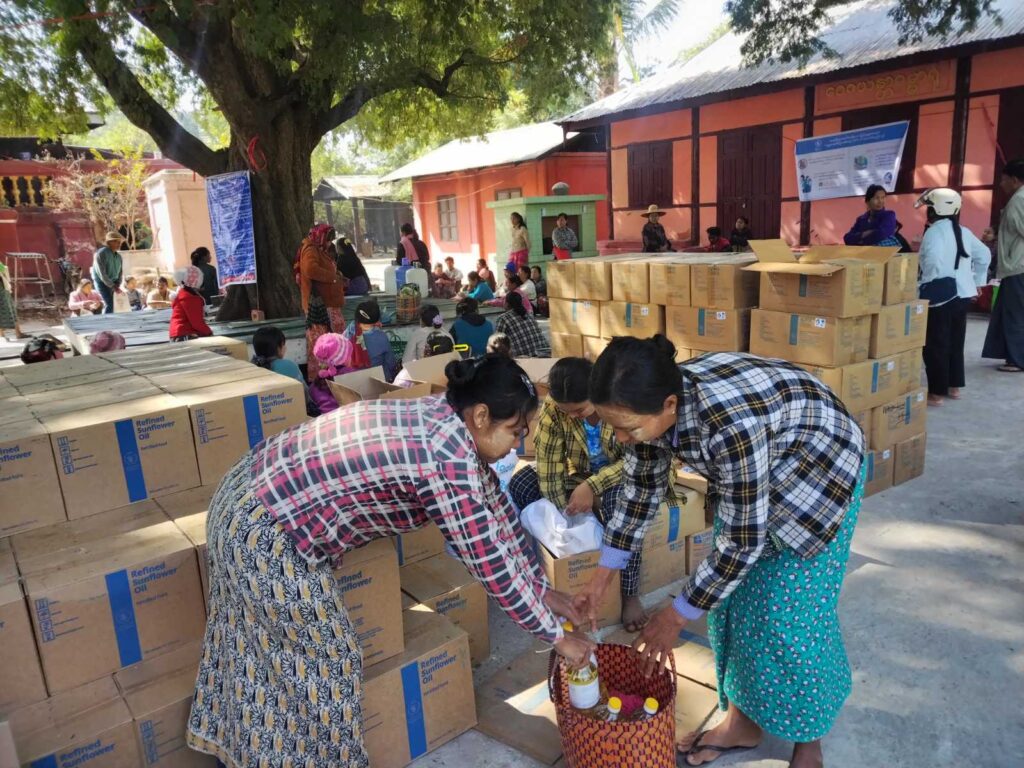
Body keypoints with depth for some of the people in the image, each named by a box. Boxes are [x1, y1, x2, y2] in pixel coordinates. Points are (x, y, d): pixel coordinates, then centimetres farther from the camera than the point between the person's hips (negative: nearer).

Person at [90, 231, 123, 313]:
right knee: (110, 304, -17)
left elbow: (120, 272, 13)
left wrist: (117, 285, -1)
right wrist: (113, 286, -20)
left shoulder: (118, 256, 5)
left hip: (113, 283, 7)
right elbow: (102, 274, -20)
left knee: (107, 305, 10)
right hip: (102, 282, -7)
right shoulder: (101, 253, -16)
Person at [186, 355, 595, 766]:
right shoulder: (448, 458, -26)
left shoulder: (444, 419, 2)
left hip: (257, 495, 10)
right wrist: (557, 637, -6)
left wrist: (542, 588, 15)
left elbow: (495, 508, 10)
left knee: (269, 647, 27)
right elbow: (491, 564, -20)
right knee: (325, 658, 9)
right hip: (266, 534, -10)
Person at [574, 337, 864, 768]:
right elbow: (639, 492, -5)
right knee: (728, 599, 7)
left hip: (818, 471, -6)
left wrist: (675, 617, -21)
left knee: (790, 616, -2)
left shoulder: (730, 423, -42)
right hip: (749, 473, 6)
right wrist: (601, 578, -3)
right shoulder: (653, 405, -21)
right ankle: (742, 722, 27)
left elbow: (742, 542, -32)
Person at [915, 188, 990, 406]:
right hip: (963, 294, 8)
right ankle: (954, 386, 27)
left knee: (935, 345, -1)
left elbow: (933, 264, -27)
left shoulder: (934, 232, -13)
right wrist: (977, 281, 21)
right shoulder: (964, 232, 10)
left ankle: (936, 393, 3)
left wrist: (923, 285, -14)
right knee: (955, 342, 17)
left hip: (940, 296, -8)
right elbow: (984, 255, 15)